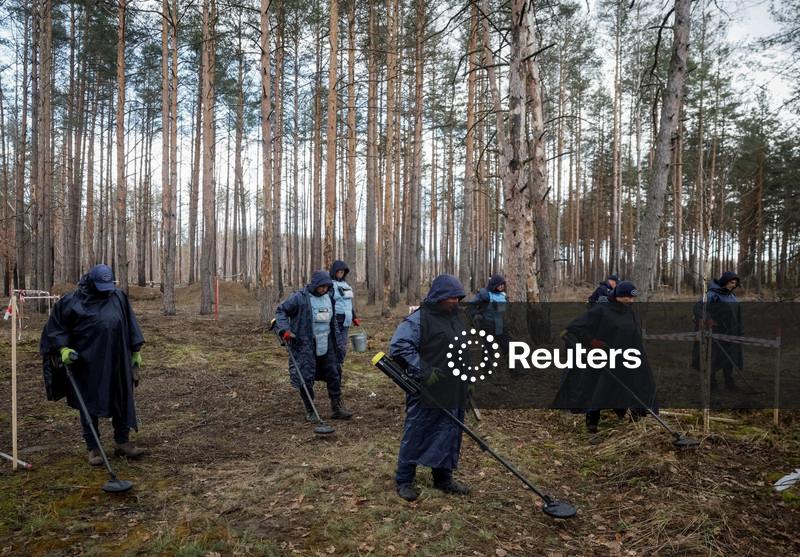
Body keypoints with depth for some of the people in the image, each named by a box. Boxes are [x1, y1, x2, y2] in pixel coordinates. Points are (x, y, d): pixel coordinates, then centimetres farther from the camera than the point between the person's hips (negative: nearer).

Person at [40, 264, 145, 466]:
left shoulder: (119, 297, 1)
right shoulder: (73, 302, -7)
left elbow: (130, 325, 9)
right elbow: (56, 326, 0)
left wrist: (136, 351, 9)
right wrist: (63, 348, -14)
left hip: (117, 363, 3)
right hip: (88, 364, -3)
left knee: (122, 401, 9)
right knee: (90, 405, 6)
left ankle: (122, 442, 22)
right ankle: (93, 448, 18)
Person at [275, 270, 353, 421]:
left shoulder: (329, 298, 7)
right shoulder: (300, 297, -12)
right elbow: (280, 311, -5)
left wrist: (336, 343, 20)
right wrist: (285, 329, -18)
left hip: (326, 345, 6)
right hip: (305, 345, -5)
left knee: (333, 375, 8)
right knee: (306, 378, -4)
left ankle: (337, 408, 19)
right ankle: (310, 411, 13)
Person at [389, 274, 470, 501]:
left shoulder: (457, 317, 13)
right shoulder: (419, 319, -13)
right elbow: (399, 347, -20)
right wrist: (423, 372, -22)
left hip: (454, 394, 8)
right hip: (426, 393, -7)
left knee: (449, 436, 15)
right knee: (416, 435, 3)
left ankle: (443, 478, 30)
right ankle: (404, 480, 17)